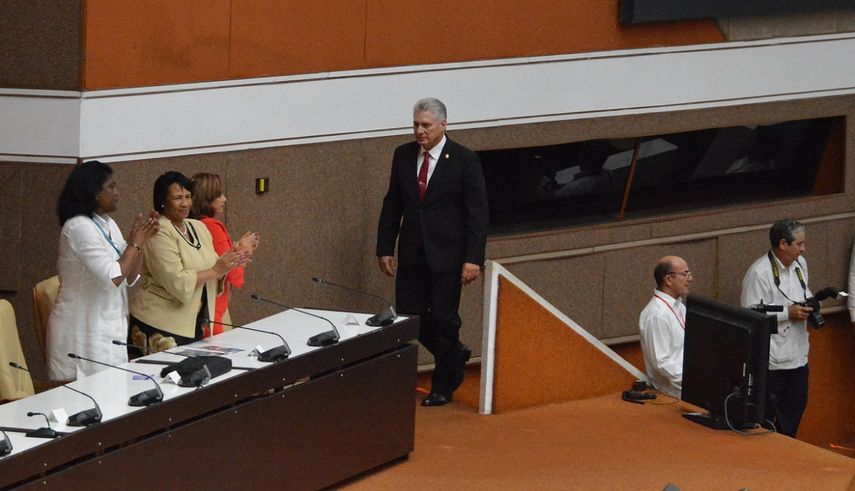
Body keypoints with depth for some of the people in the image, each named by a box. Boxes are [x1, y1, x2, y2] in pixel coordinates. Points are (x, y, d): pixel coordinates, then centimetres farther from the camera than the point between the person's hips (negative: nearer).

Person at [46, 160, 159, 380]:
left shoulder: (108, 224, 11)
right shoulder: (79, 228, -16)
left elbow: (130, 278, 14)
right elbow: (113, 278, -22)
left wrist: (140, 240, 2)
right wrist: (134, 243, -10)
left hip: (108, 328, 8)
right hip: (84, 331, -8)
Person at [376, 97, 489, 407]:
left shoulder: (464, 160, -9)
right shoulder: (403, 155, 4)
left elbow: (478, 213, -10)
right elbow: (392, 204, 10)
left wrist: (473, 258, -16)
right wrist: (385, 248, 6)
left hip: (446, 255, -5)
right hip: (411, 254, 5)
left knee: (444, 319, 1)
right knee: (409, 316, 6)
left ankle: (442, 387, 17)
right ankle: (455, 356, 31)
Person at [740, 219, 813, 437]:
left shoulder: (800, 263, 6)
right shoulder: (759, 273, -19)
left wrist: (809, 303, 0)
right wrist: (788, 313, -22)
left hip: (798, 353, 8)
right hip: (772, 359, -8)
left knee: (796, 406, 18)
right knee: (766, 413, 0)